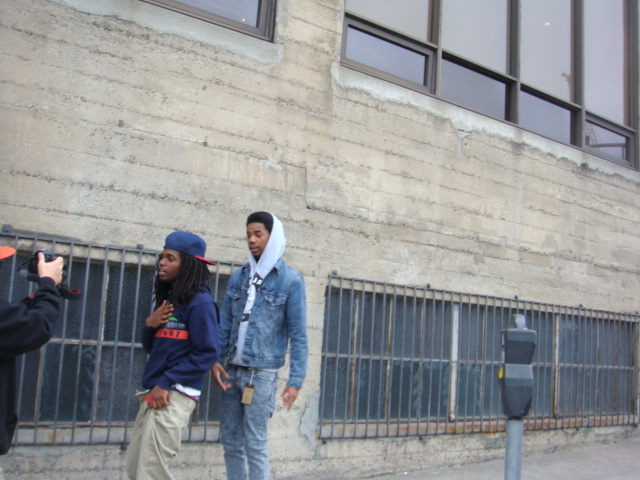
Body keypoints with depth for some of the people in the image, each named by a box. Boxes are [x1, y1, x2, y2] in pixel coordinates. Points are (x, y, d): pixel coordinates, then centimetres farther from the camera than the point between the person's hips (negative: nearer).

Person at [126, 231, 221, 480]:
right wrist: (149, 325, -1)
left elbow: (208, 352, -16)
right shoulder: (166, 298, 16)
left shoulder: (200, 302, -10)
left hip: (175, 395, -8)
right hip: (153, 393, 8)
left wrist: (166, 383, -17)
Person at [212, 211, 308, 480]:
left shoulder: (290, 281, -4)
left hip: (262, 373, -5)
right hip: (231, 370, 5)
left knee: (254, 443, -2)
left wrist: (295, 381, -12)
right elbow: (224, 324, 10)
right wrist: (214, 360, -3)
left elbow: (298, 335, -6)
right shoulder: (238, 277, 9)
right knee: (230, 441, 11)